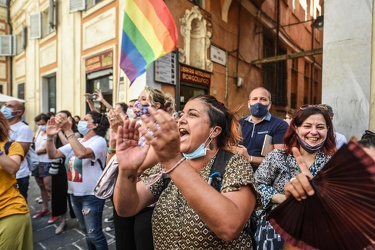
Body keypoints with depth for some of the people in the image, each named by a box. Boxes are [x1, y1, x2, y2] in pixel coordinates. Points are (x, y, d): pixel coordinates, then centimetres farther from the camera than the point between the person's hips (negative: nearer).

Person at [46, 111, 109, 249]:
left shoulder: (99, 141, -16)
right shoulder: (77, 141, 9)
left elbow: (81, 153, -34)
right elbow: (53, 154, 6)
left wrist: (68, 130, -32)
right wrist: (50, 136, -9)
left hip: (91, 195, -8)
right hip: (74, 193, 8)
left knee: (94, 234, 2)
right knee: (86, 231, 23)